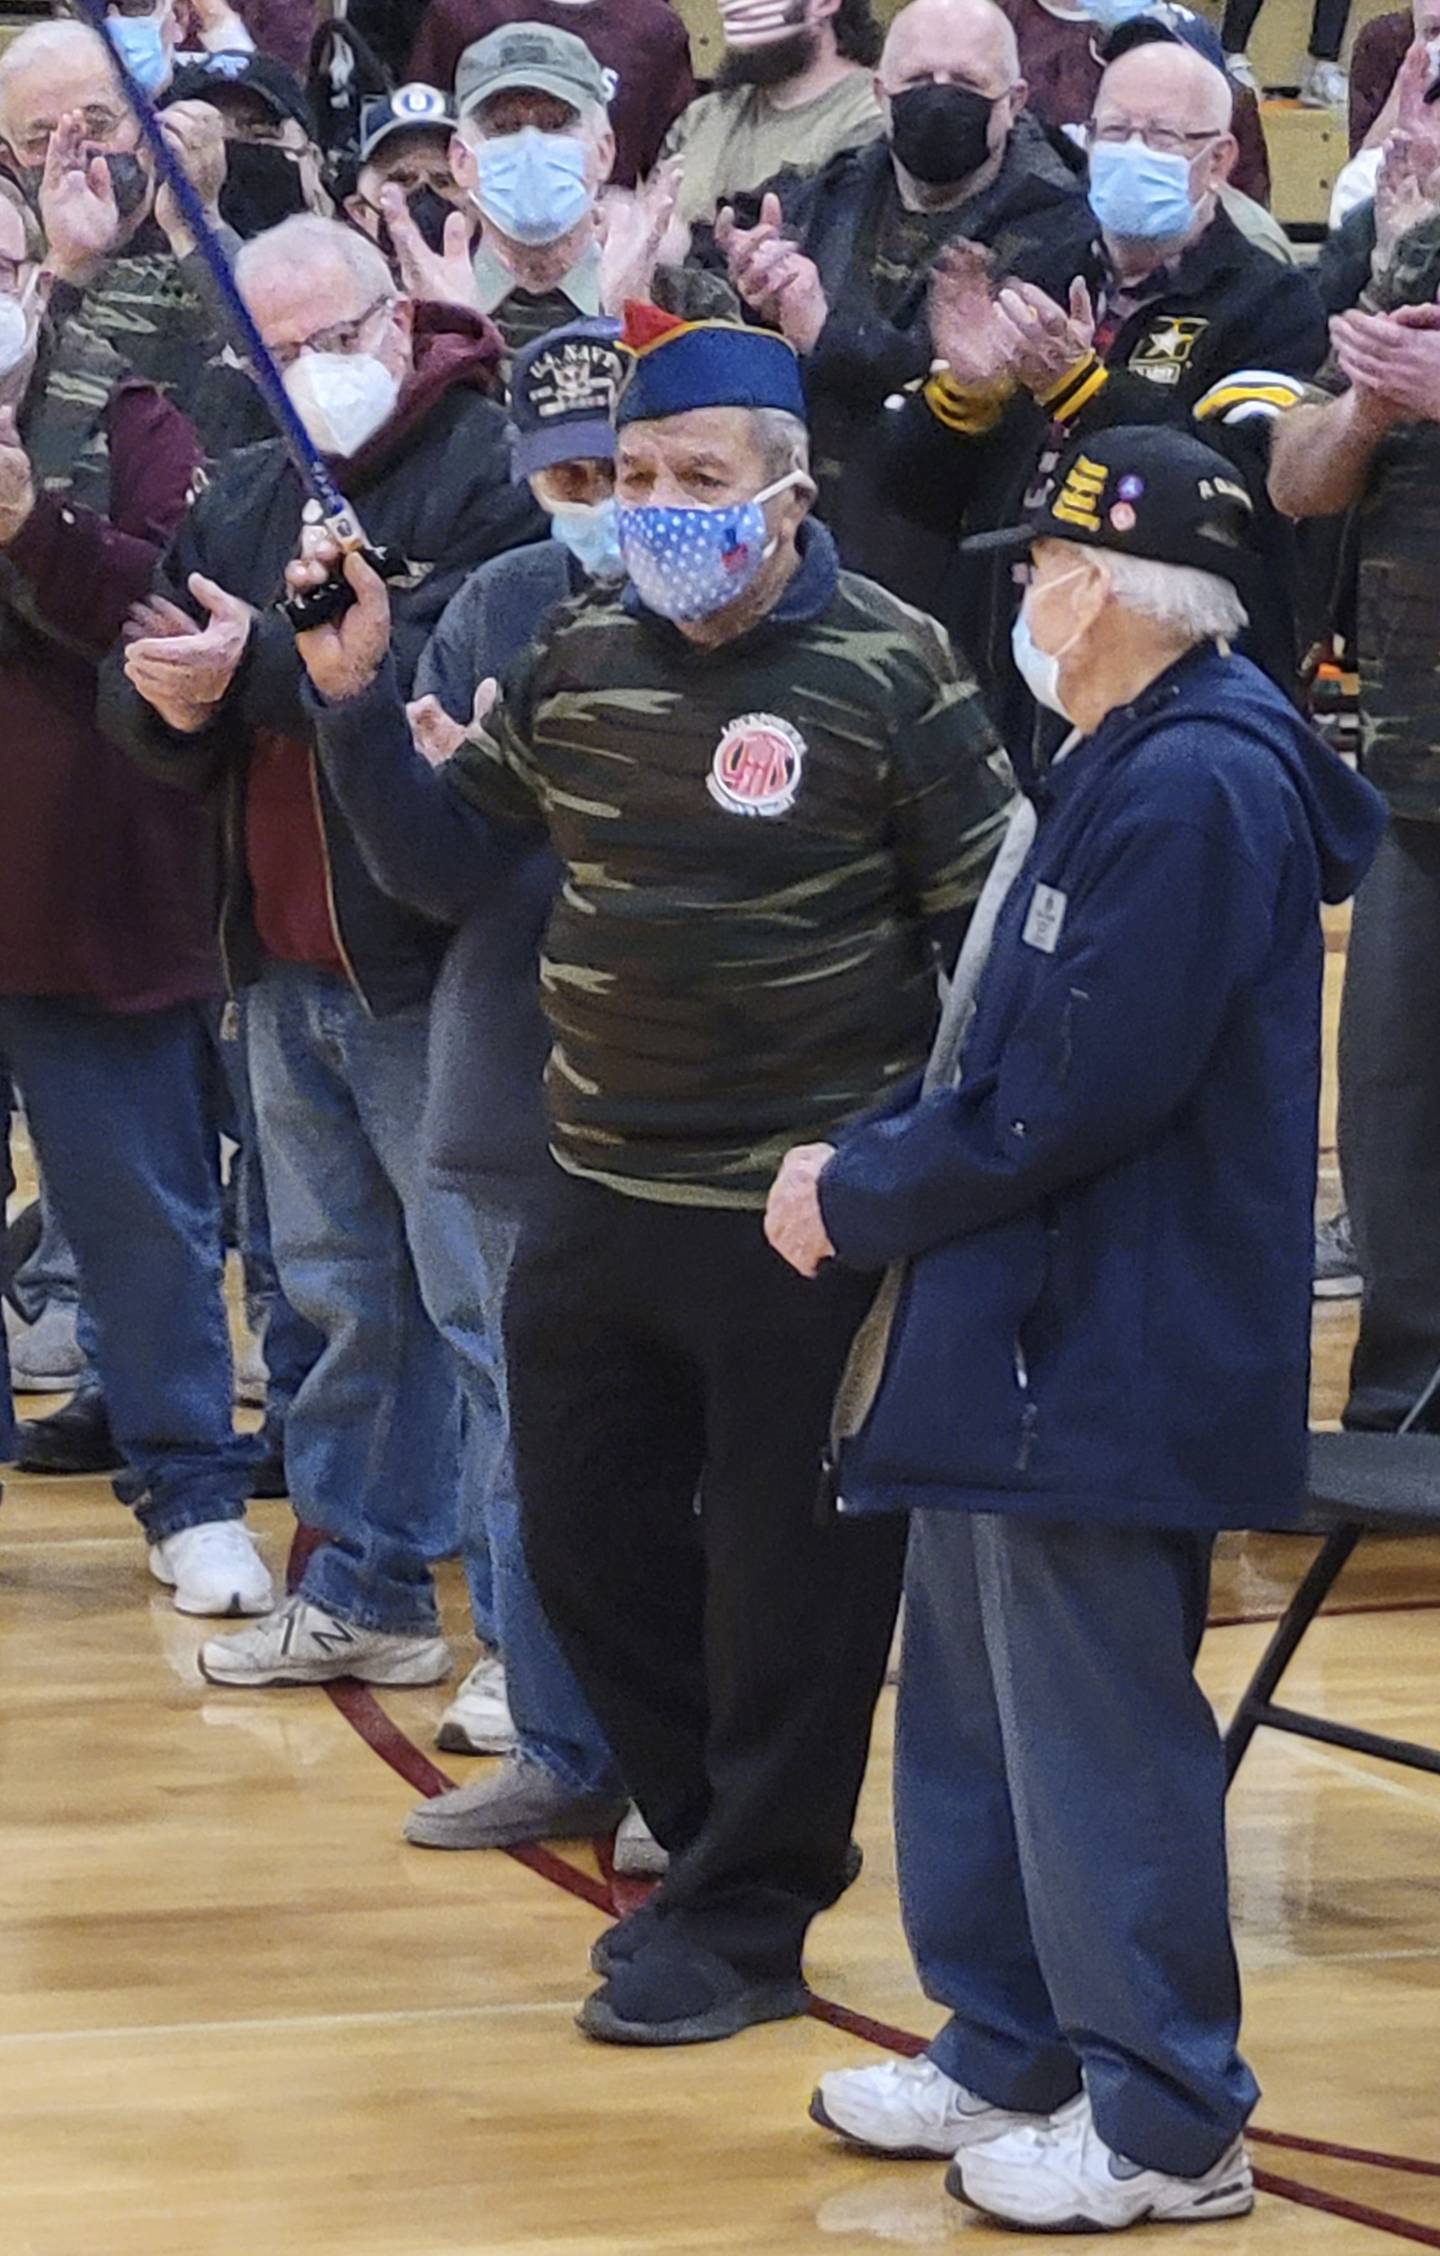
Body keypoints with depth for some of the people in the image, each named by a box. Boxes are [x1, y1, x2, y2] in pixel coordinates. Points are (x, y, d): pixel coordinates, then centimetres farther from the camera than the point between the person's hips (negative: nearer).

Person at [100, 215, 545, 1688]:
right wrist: (165, 695, -13)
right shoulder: (247, 499, 14)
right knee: (343, 1293, 15)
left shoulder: (488, 473, -11)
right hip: (285, 966, 8)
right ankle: (363, 1593, 25)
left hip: (430, 965, -8)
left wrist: (261, 665, -28)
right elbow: (147, 717, 10)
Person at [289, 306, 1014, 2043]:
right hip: (599, 1197, 6)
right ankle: (715, 1834, 34)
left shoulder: (889, 671, -10)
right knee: (585, 1540, 15)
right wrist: (356, 703, 0)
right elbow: (449, 837, 15)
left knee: (791, 1578, 3)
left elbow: (985, 922, -5)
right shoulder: (581, 659, 5)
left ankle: (745, 1920, 17)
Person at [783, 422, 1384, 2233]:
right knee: (974, 1713, 18)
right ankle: (1009, 2060, 30)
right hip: (1016, 1346, 11)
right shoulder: (1113, 773, 15)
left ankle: (1163, 2130, 5)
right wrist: (862, 1162, 7)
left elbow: (1073, 1097, -24)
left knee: (1096, 1735, -4)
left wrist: (862, 1201, -12)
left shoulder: (1194, 789, -20)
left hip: (1107, 1367, -11)